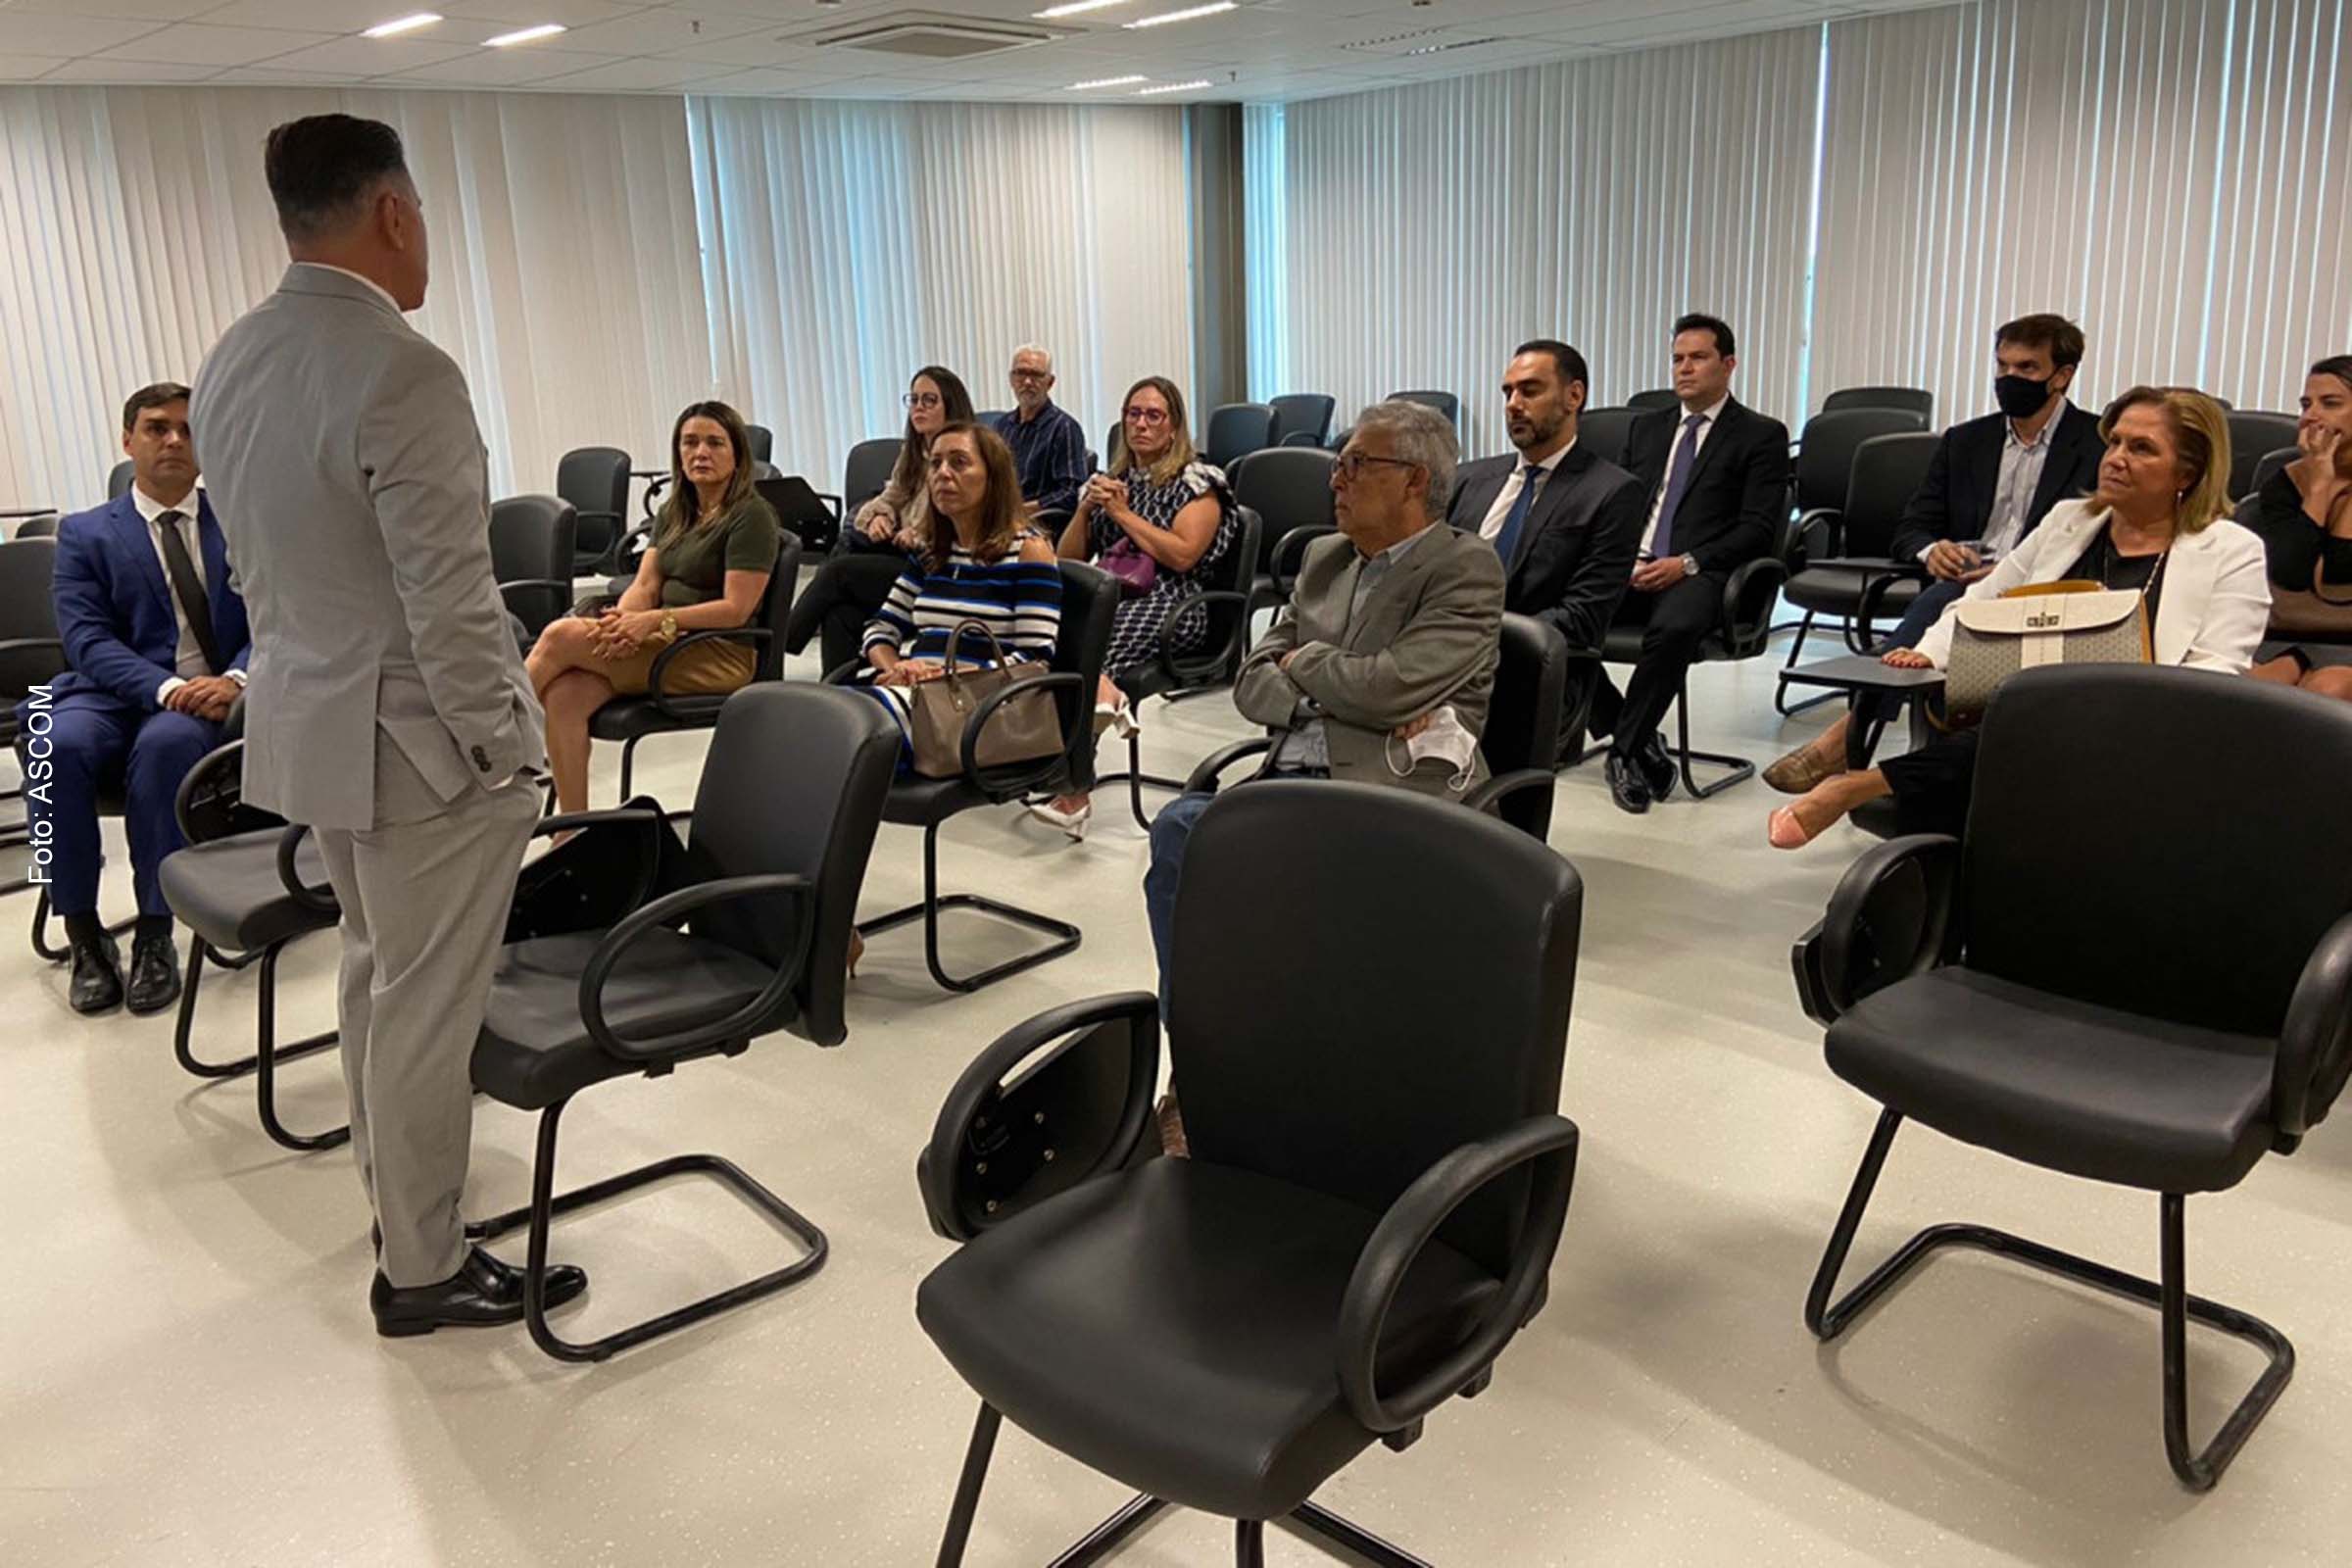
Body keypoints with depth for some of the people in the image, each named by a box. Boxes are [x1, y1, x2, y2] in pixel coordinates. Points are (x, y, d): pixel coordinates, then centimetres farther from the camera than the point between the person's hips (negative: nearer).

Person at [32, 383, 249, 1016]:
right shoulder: (85, 534, 12)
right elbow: (88, 640, -1)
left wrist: (236, 679, -18)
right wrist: (167, 688, -20)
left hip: (214, 703, -1)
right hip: (117, 697, 1)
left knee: (166, 743, -36)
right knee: (58, 747, -32)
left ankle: (154, 935, -24)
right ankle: (84, 935, -17)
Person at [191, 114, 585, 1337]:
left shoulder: (227, 363, 6)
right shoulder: (404, 373, -22)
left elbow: (259, 558, 13)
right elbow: (450, 605, -23)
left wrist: (306, 669, 21)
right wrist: (501, 747, -13)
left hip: (307, 719, 9)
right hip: (414, 735, -9)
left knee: (375, 970, 23)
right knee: (427, 1004, 3)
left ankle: (395, 1196, 39)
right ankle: (423, 1269, 17)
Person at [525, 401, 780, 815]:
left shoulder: (751, 516, -6)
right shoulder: (674, 513, 18)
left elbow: (736, 609, -14)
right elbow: (645, 586, 9)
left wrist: (655, 621, -24)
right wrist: (621, 620, -15)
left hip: (719, 657, -7)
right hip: (669, 643, 7)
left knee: (562, 635, -21)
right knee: (563, 694, -22)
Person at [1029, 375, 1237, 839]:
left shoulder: (1196, 482, 8)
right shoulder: (1111, 480, 24)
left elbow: (1183, 555, -8)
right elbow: (1068, 560, 20)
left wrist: (1123, 513, -3)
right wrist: (1086, 508, 4)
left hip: (1169, 603, -5)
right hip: (1107, 595, 5)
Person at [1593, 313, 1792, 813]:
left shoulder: (1761, 435, 8)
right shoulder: (1647, 427, 24)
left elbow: (1758, 528, -2)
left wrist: (1688, 563, -16)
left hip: (1699, 575, -5)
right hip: (1631, 567, 5)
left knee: (1673, 628, -39)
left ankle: (1625, 751, -20)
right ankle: (1636, 739, -12)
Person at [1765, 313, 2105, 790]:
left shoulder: (2100, 444, 7)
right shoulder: (1965, 441, 21)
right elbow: (1909, 529, 16)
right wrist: (1931, 551, -9)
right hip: (1961, 583, 4)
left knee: (1944, 601, -35)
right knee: (1942, 599, -34)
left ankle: (1848, 732, -38)